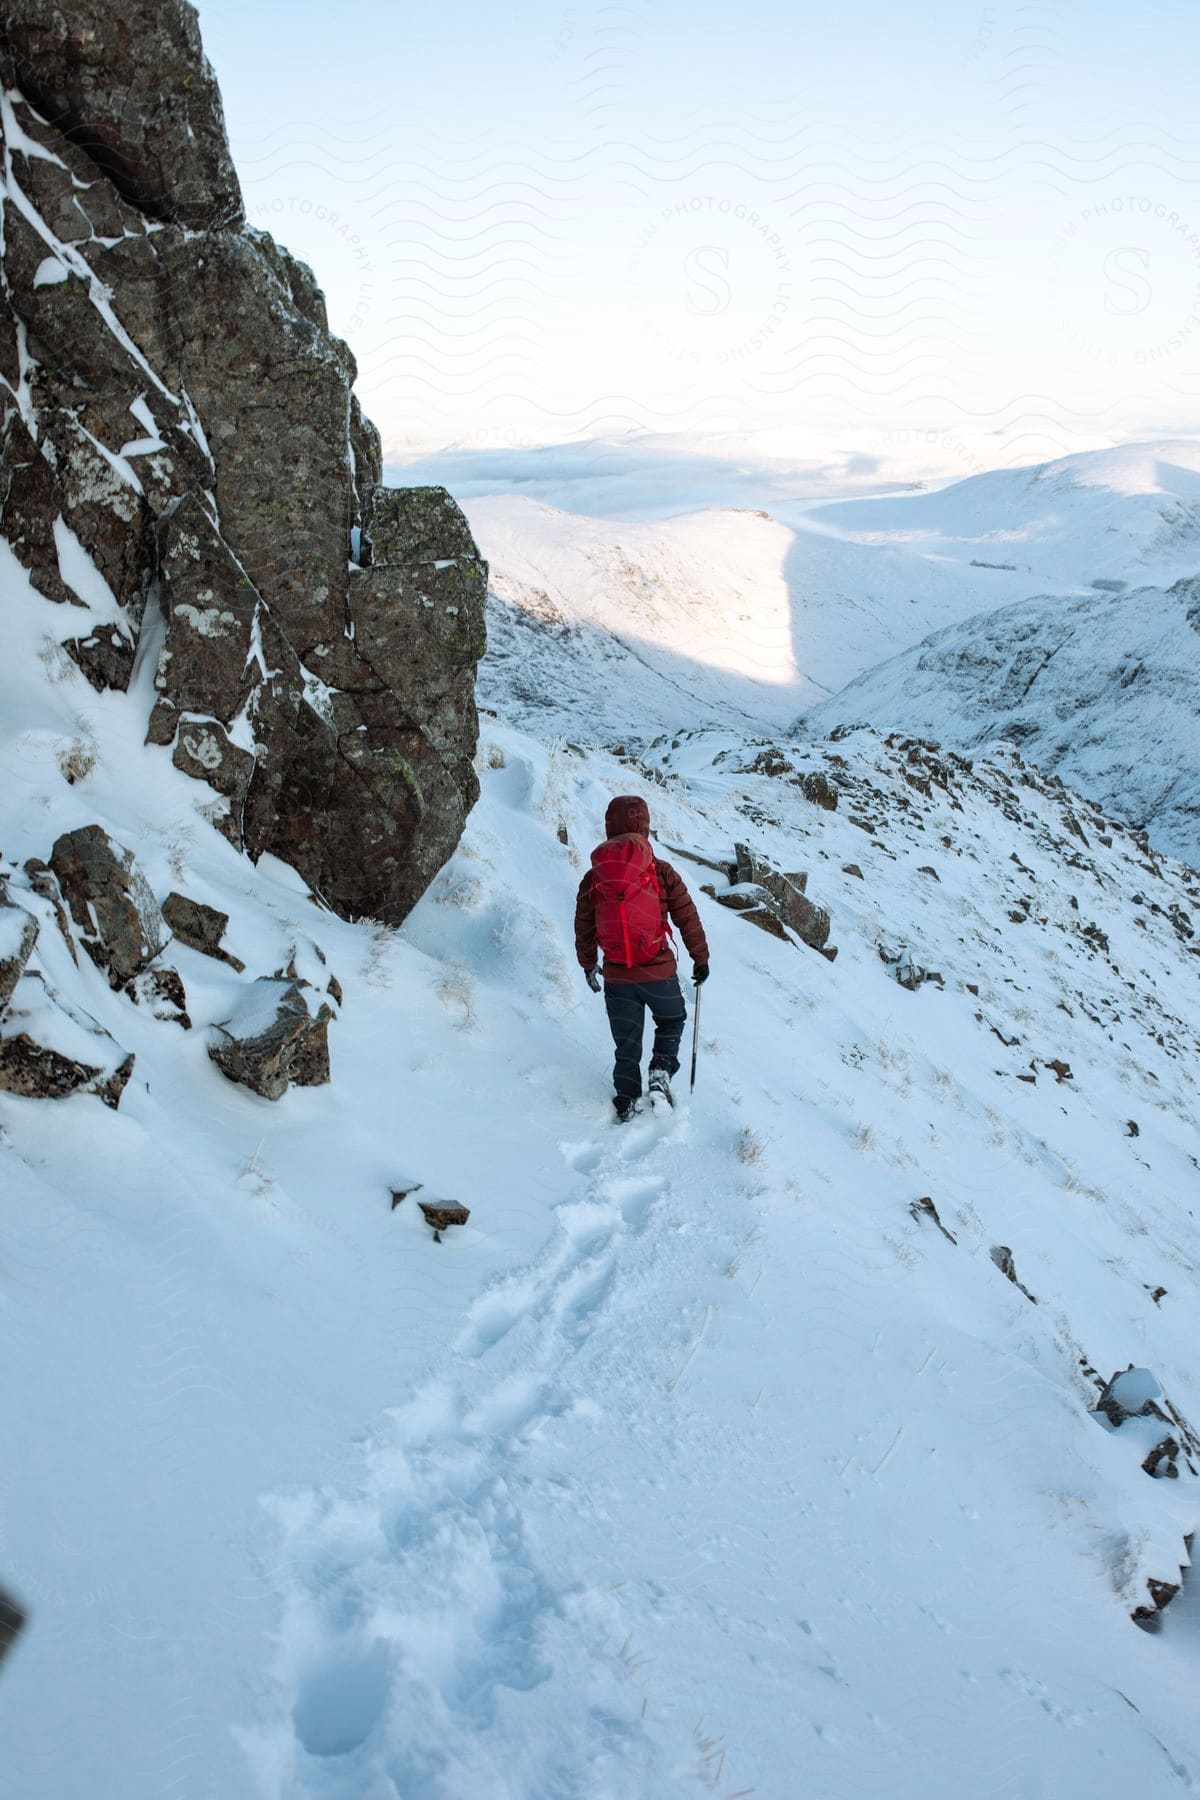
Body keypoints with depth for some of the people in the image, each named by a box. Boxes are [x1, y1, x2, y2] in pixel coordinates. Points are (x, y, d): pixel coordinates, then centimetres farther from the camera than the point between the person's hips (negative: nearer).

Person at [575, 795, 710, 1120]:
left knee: (626, 1045, 17)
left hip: (617, 979, 2)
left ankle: (626, 1100, 19)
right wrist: (701, 958, 10)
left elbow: (583, 930, 8)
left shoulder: (592, 878, -1)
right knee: (671, 1021, 25)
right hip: (659, 973, -2)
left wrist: (588, 966, 23)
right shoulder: (660, 871, -8)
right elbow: (688, 918, -3)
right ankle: (662, 1069, 5)